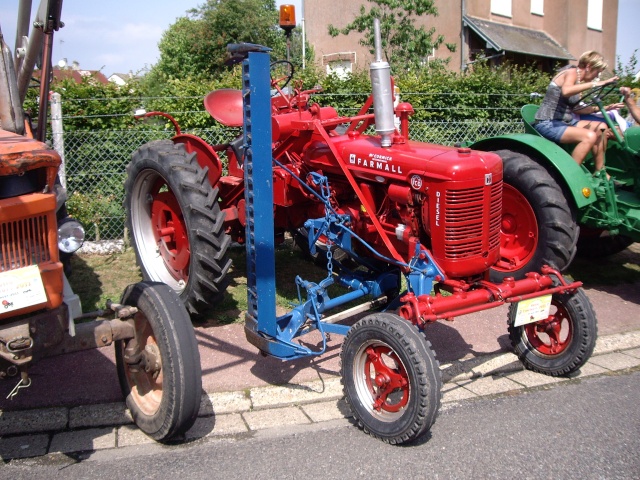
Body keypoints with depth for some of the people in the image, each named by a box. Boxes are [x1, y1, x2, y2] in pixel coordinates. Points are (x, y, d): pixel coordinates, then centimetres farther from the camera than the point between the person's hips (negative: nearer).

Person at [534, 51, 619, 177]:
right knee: (589, 136, -27)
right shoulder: (571, 72, -9)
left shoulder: (578, 79, 18)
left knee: (601, 128, 10)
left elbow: (575, 109, 16)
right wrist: (594, 84, -32)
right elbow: (566, 91, -33)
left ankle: (599, 173, 12)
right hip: (548, 124, -10)